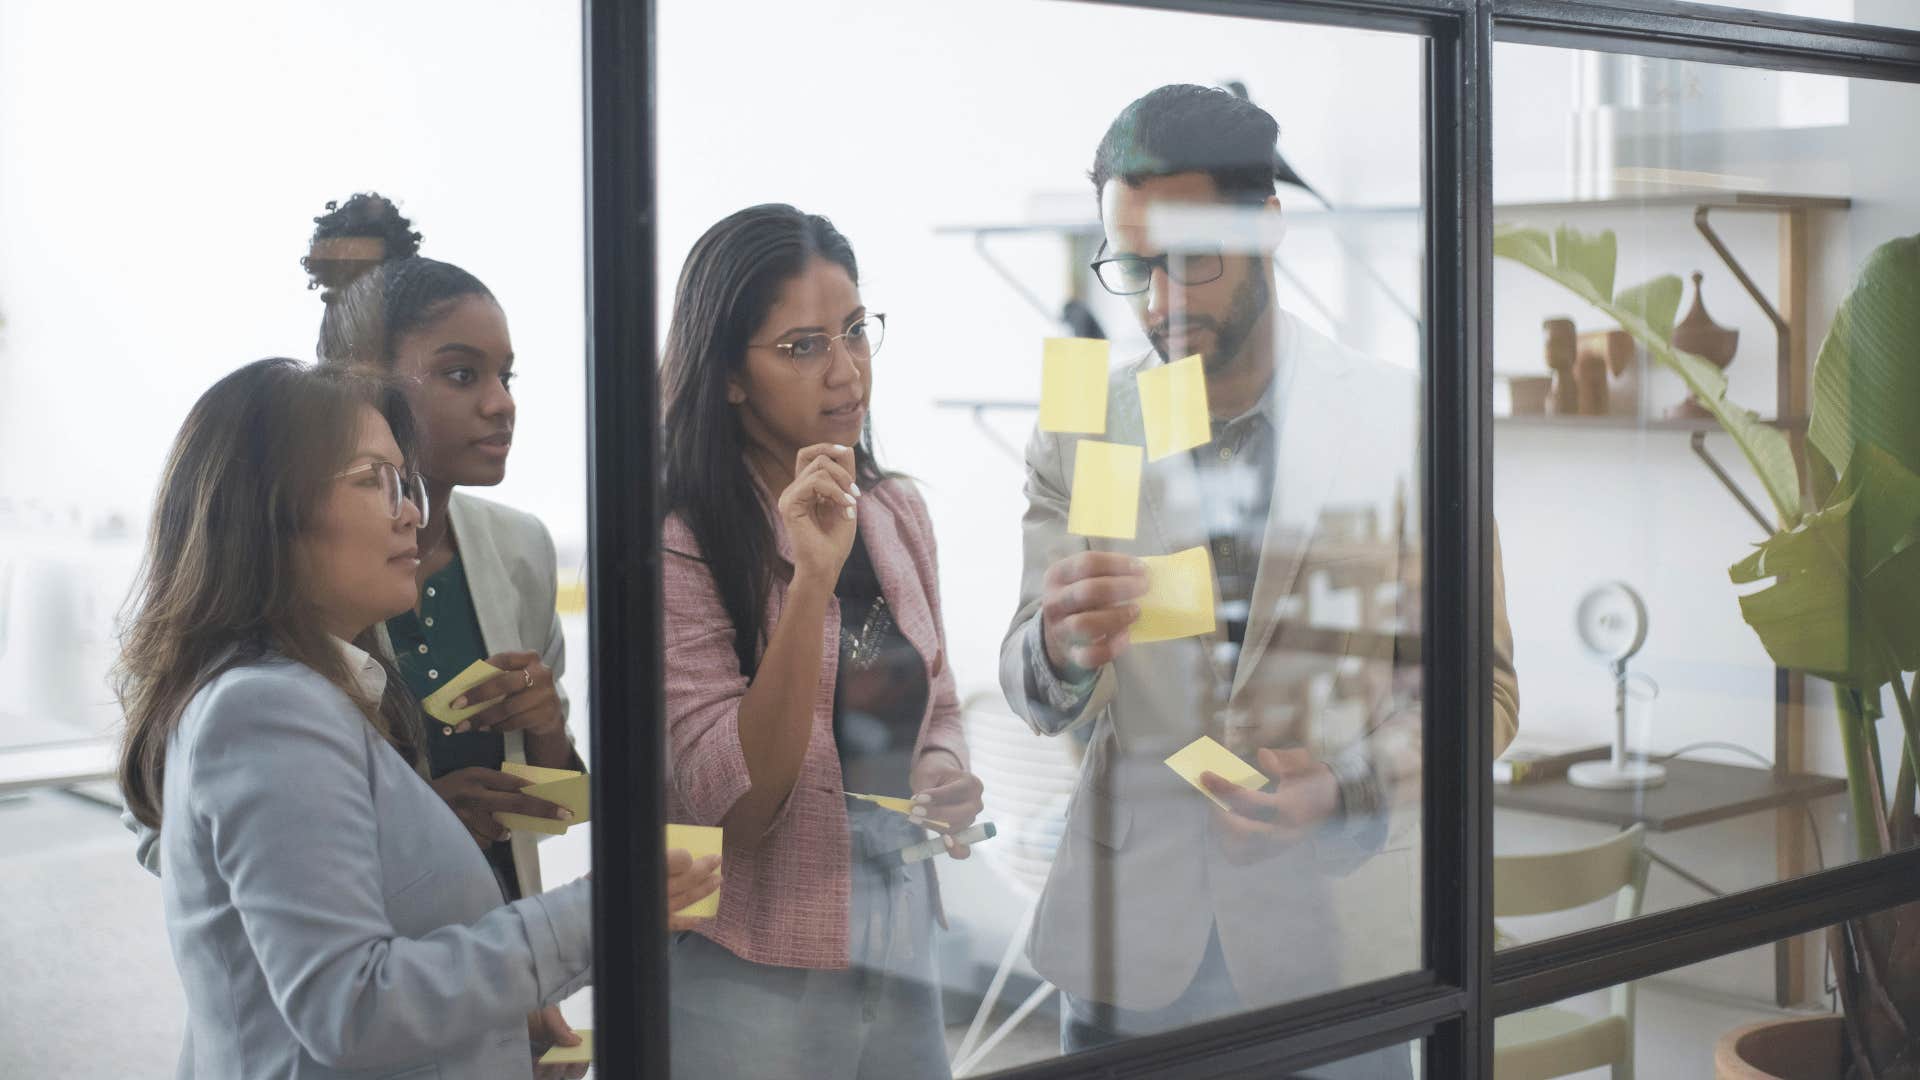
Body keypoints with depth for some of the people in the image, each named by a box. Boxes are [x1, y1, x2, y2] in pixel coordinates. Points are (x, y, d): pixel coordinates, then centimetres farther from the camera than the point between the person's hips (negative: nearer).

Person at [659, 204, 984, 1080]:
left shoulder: (897, 512, 4)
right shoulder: (679, 547, -15)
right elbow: (733, 806, -21)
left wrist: (947, 778, -4)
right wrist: (812, 579, -28)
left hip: (902, 959, 6)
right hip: (753, 983, -5)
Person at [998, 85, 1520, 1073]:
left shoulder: (1402, 424, -5)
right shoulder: (1078, 433, 1)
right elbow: (1036, 701, -1)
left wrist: (1347, 781, -19)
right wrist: (1063, 647, -24)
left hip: (1333, 935, -1)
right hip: (1127, 943, 2)